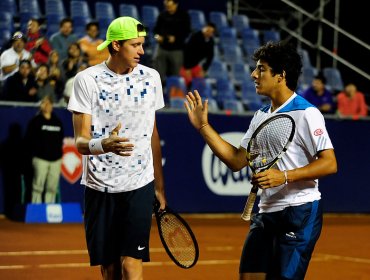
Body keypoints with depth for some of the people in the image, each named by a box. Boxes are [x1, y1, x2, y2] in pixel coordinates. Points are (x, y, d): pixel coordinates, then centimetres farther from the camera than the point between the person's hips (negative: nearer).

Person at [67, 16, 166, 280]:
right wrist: (105, 145, -35)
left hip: (139, 186, 1)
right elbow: (81, 141, -11)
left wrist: (159, 185, 17)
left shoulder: (151, 77, 4)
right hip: (100, 188, -1)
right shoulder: (87, 80, -6)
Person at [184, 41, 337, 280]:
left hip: (300, 212, -8)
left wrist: (284, 177, -24)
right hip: (266, 212, 8)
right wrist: (203, 126, 13)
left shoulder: (306, 114, -11)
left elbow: (329, 163, -16)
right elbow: (237, 161, 16)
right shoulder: (261, 116, 14)